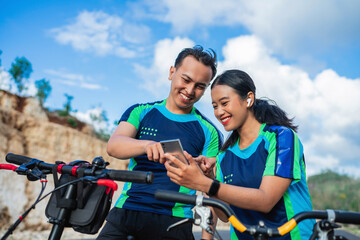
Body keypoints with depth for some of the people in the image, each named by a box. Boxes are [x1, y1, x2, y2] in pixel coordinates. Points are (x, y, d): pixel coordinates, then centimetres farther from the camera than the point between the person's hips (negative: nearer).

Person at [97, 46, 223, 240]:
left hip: (173, 223, 0)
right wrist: (147, 145, -29)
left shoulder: (208, 131, 6)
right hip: (125, 214, 1)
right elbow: (113, 146, -9)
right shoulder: (141, 112, 9)